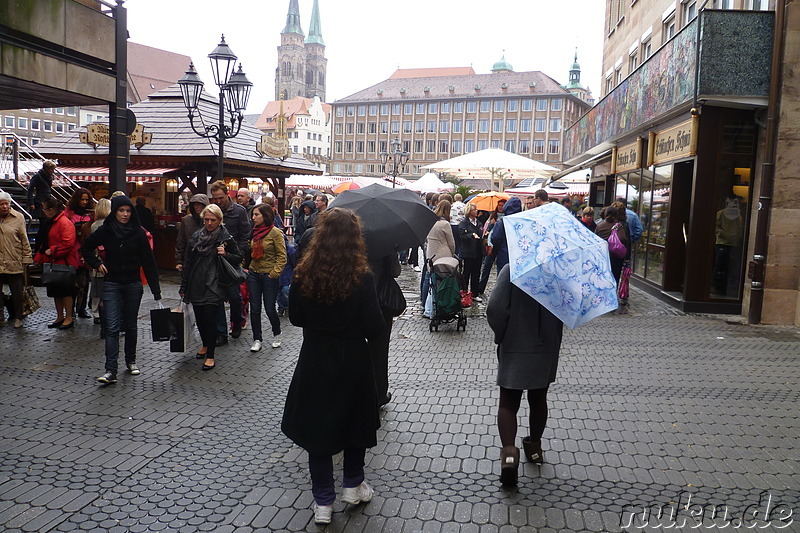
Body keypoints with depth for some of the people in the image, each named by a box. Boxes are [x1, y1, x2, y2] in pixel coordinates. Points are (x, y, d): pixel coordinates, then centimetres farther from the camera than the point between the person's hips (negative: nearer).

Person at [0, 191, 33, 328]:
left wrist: (26, 259, 0)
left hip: (14, 263, -2)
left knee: (17, 292, 5)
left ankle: (18, 317, 18)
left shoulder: (18, 217, -1)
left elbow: (24, 240, 2)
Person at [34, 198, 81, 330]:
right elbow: (46, 242, 24)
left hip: (64, 264, -10)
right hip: (53, 263, 10)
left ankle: (69, 318, 6)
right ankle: (60, 317, 24)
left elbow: (68, 244, -24)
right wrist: (39, 257, 18)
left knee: (65, 291, -3)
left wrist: (52, 251, -19)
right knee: (56, 292, 14)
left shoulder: (64, 223, -16)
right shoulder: (51, 222, 16)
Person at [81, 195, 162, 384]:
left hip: (133, 284, 1)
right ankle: (110, 370, -9)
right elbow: (85, 248, 15)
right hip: (112, 285, 0)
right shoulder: (105, 231, -1)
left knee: (131, 325, 12)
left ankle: (131, 361, 29)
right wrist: (97, 264, -1)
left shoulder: (138, 232, -3)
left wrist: (156, 290, -7)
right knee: (112, 327, -7)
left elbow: (148, 262, -3)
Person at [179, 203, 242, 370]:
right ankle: (205, 345, 37)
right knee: (199, 318, 11)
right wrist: (184, 286, 12)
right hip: (196, 285, 4)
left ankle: (210, 356, 3)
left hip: (214, 286, -4)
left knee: (209, 318, -9)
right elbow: (188, 262, 12)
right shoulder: (196, 237, 8)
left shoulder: (226, 238, -2)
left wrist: (225, 254, -13)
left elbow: (239, 258, 7)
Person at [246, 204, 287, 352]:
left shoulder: (275, 232, -10)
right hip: (253, 274, 6)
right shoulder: (255, 231, 8)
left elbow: (282, 257, -11)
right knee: (255, 309, 6)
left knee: (270, 309, 1)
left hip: (269, 276, -5)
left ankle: (276, 335, 27)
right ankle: (257, 339, 17)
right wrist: (248, 268, 9)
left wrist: (274, 273, -14)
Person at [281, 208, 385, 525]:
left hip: (314, 362, 2)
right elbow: (374, 328, -15)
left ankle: (323, 502, 21)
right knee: (355, 420, 21)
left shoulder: (303, 276, -11)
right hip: (353, 362, -1)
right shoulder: (361, 279, -19)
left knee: (317, 424, 14)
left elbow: (295, 318, 2)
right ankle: (353, 485, 36)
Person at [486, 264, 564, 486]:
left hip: (515, 349, -3)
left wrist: (501, 335, -4)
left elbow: (495, 309, -20)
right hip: (547, 349, 3)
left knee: (508, 403, 4)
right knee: (538, 399, 20)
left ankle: (509, 450, -14)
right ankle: (534, 447, 35)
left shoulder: (510, 271, -14)